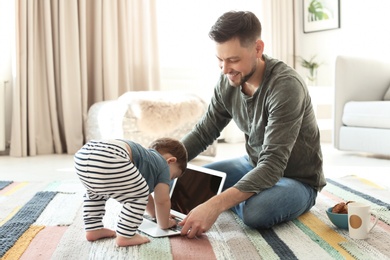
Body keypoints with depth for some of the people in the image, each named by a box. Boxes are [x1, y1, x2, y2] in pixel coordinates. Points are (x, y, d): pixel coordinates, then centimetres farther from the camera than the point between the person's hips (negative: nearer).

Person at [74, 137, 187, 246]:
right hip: (107, 162, -10)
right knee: (139, 194, 8)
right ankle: (125, 236, 7)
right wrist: (164, 224, 37)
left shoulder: (147, 158, 41)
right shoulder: (163, 166, 19)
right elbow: (162, 201, 19)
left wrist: (155, 215, 66)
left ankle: (93, 230, 36)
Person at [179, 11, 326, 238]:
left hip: (297, 179, -6)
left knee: (256, 212, -36)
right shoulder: (228, 82, -9)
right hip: (254, 165, 6)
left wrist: (215, 205, -47)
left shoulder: (286, 85, -31)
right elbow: (203, 133, 0)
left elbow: (272, 165, -36)